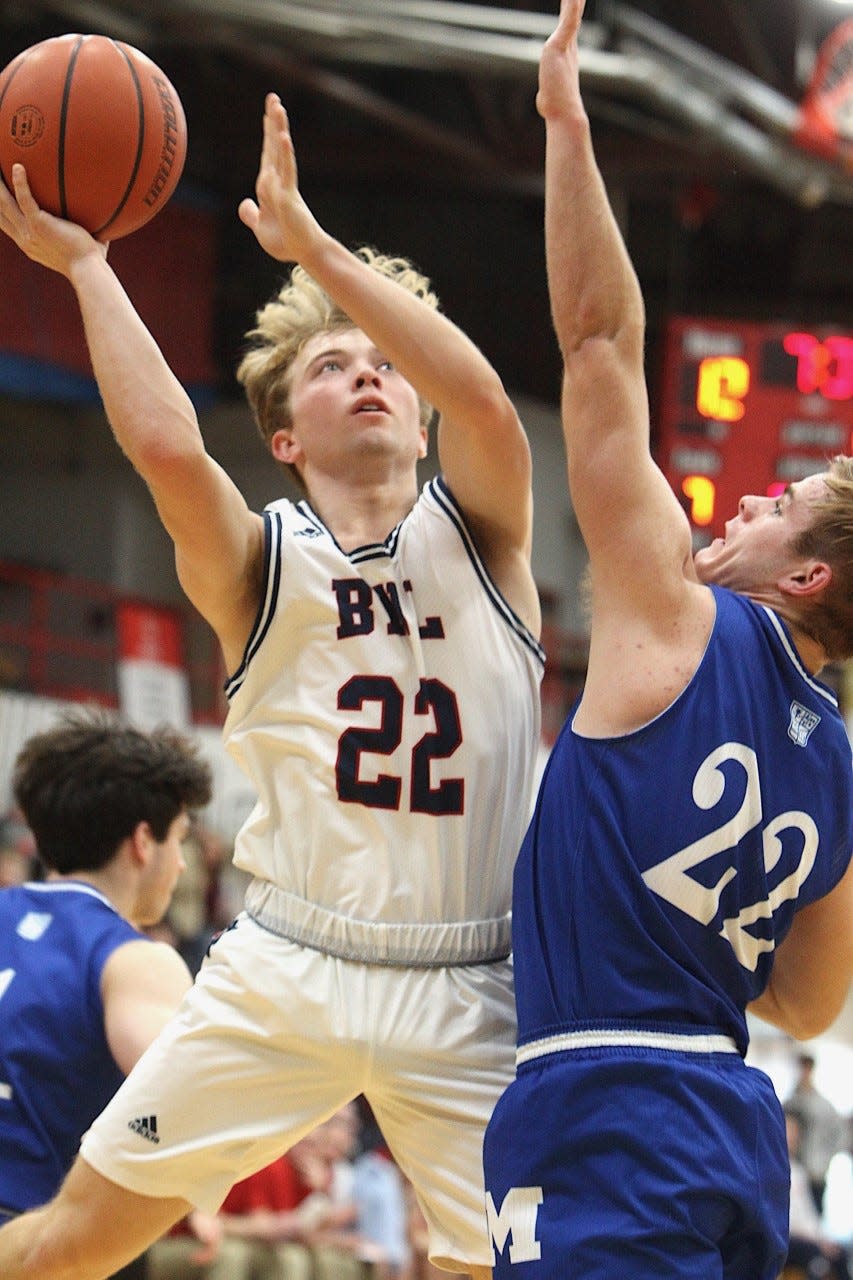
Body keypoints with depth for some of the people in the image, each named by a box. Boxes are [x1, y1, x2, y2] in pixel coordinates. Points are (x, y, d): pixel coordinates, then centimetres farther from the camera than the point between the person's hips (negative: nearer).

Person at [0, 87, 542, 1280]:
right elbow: (166, 446, -19)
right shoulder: (258, 564, 3)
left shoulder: (477, 532, 5)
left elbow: (482, 398, -16)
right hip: (283, 971, 0)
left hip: (463, 998, 0)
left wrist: (310, 241, -14)